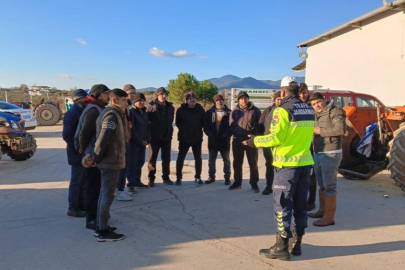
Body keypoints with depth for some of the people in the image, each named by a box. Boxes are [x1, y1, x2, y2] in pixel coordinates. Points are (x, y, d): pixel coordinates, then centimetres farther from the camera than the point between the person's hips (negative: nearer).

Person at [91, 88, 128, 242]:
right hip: (111, 162, -10)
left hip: (108, 161, 10)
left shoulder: (110, 113, 15)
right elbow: (103, 140, -24)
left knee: (104, 194, 15)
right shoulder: (112, 116, -18)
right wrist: (96, 158, -14)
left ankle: (100, 227, 25)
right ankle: (103, 232, 5)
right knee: (108, 196, -3)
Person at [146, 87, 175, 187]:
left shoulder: (170, 107, 5)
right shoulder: (151, 106, -7)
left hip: (167, 136, 3)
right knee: (152, 158, 3)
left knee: (166, 158, 10)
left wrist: (169, 132, 9)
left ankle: (166, 177, 21)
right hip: (155, 136, -3)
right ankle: (151, 179, 12)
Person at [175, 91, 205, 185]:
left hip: (197, 138, 2)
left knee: (198, 158, 8)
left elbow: (203, 123, 8)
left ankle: (198, 177, 21)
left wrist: (197, 129, 2)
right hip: (184, 138, -1)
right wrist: (184, 130, 2)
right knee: (180, 158, 0)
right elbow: (178, 123, 2)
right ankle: (179, 178, 9)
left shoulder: (200, 110, -1)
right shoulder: (181, 110, -5)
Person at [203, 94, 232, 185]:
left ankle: (227, 177, 16)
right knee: (211, 160, 10)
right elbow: (206, 126, 3)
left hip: (224, 140, -2)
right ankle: (211, 176, 22)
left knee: (226, 160, 7)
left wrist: (226, 135, -15)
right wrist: (210, 134, -11)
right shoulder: (209, 112, 5)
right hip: (212, 140, 2)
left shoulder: (229, 112, 0)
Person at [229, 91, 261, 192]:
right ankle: (237, 182, 24)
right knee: (237, 163, 11)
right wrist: (242, 134, -14)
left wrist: (255, 136, -14)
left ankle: (254, 183, 13)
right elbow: (231, 125, 0)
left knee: (253, 163, 3)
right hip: (238, 140, 2)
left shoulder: (255, 110, 3)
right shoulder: (235, 111, 8)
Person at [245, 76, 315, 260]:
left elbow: (276, 138, -16)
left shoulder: (283, 110, -12)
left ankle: (281, 246, 7)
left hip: (287, 164, -7)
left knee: (282, 205, 1)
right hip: (305, 162, 7)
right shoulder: (309, 111, 9)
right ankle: (296, 243, 24)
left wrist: (255, 141, -3)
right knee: (300, 205, 14)